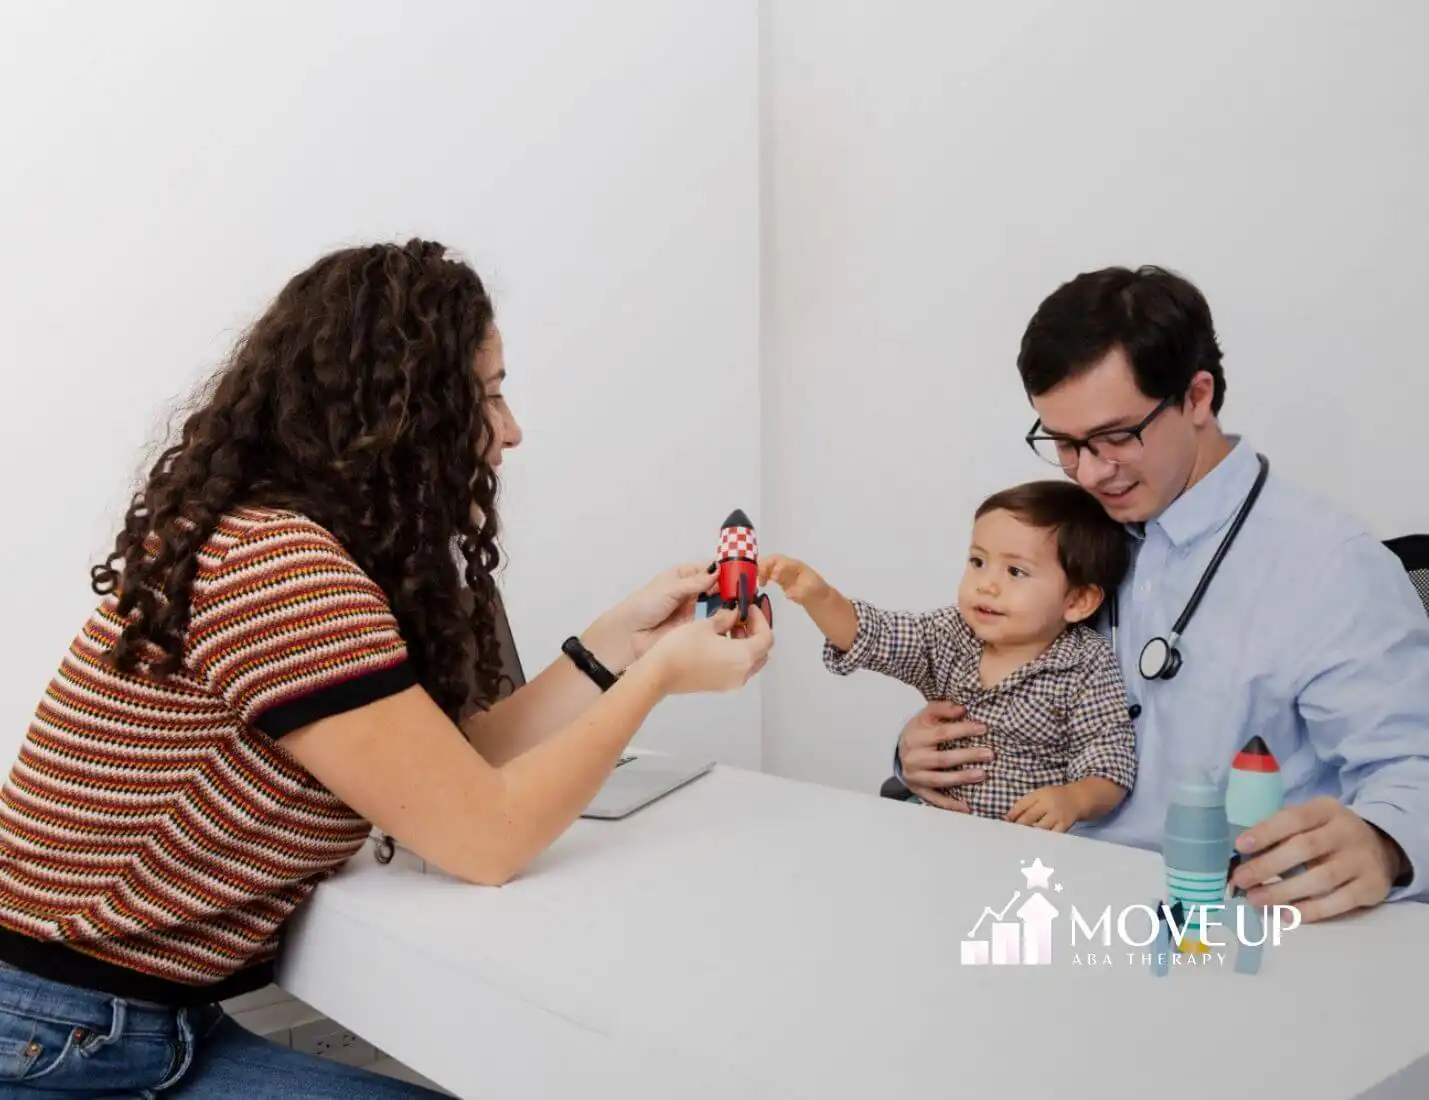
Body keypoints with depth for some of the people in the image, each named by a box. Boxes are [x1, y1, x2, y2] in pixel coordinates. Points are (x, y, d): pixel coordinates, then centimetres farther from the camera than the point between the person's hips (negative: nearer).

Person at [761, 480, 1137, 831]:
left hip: (1032, 842, -3)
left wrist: (1075, 799, -29)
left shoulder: (1088, 668, -8)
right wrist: (818, 597, -23)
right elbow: (871, 634, -4)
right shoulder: (948, 636, 4)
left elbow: (1111, 756, -9)